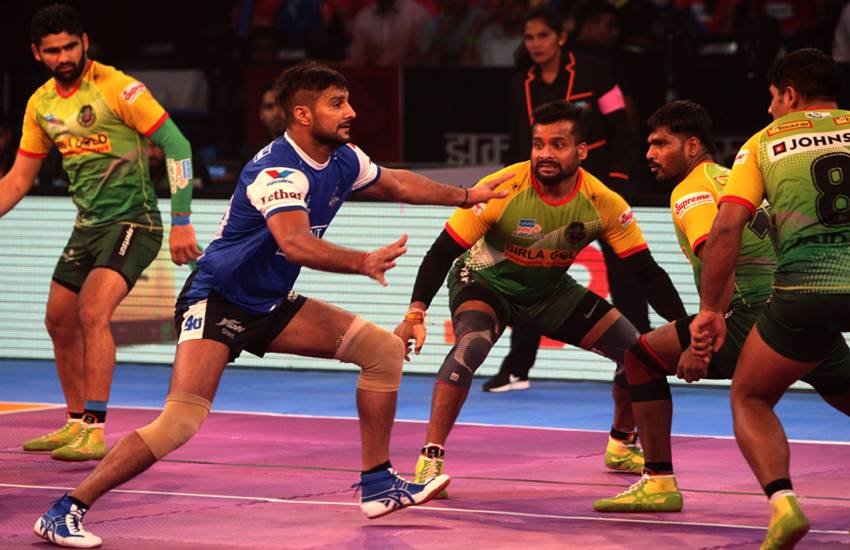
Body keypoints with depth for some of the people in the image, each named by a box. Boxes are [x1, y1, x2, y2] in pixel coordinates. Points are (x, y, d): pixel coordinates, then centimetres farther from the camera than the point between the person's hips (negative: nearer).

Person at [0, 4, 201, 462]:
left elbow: (176, 146, -16)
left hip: (133, 222, -8)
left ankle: (94, 432, -20)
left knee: (93, 312, -23)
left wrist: (181, 221, -20)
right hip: (87, 226, 8)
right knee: (60, 322, 11)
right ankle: (76, 424, 28)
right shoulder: (41, 104, 5)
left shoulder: (116, 88, -15)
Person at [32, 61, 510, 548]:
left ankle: (378, 484, 12)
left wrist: (465, 196, 29)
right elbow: (295, 244, -43)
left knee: (384, 349, 3)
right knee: (182, 422, -25)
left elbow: (396, 183, 24)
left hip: (271, 306, 9)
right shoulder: (278, 172, -25)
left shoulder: (343, 161, 1)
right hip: (216, 301, -9)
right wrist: (363, 262, -52)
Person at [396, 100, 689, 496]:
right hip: (486, 283, -4)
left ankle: (622, 446, 25)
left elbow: (645, 271, -13)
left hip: (551, 291, 4)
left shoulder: (603, 203, -20)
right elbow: (443, 252, -25)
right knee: (471, 345, -35)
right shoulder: (504, 190, -29)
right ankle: (430, 460, -29)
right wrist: (415, 315, -36)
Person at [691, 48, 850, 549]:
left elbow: (725, 230, 4)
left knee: (750, 399, 19)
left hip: (807, 287, -1)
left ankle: (782, 499, -7)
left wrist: (710, 311, 9)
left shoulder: (765, 142, 14)